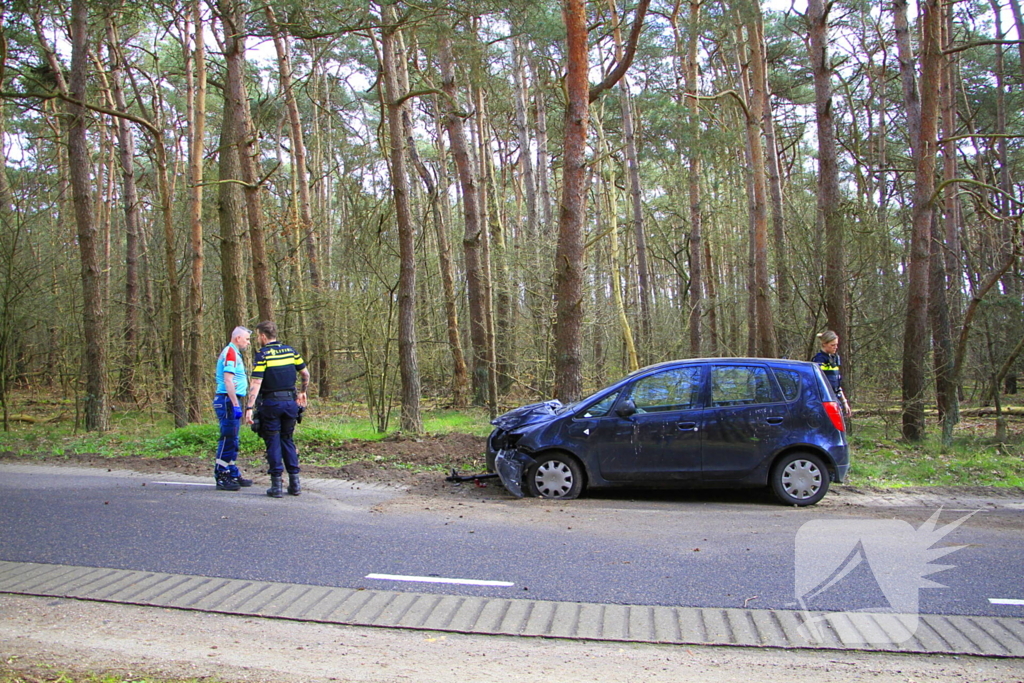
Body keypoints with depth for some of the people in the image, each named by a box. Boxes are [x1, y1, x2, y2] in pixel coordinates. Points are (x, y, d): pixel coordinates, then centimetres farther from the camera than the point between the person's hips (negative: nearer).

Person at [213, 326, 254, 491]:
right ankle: (221, 477, -5)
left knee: (232, 440, 14)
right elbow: (228, 381, -20)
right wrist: (235, 405, -23)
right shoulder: (230, 353, -12)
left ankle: (233, 474, 20)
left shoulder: (234, 353, 20)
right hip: (228, 400, -11)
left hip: (232, 401, 11)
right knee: (228, 439, -8)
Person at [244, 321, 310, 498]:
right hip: (290, 402, 4)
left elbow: (256, 383, -16)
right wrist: (302, 392, 26)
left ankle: (276, 485, 3)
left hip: (271, 403, -4)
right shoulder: (290, 350, 7)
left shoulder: (262, 354, -8)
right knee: (287, 440, 15)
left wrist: (249, 408, -18)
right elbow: (305, 374, 11)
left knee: (273, 443, 3)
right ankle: (294, 483, 13)